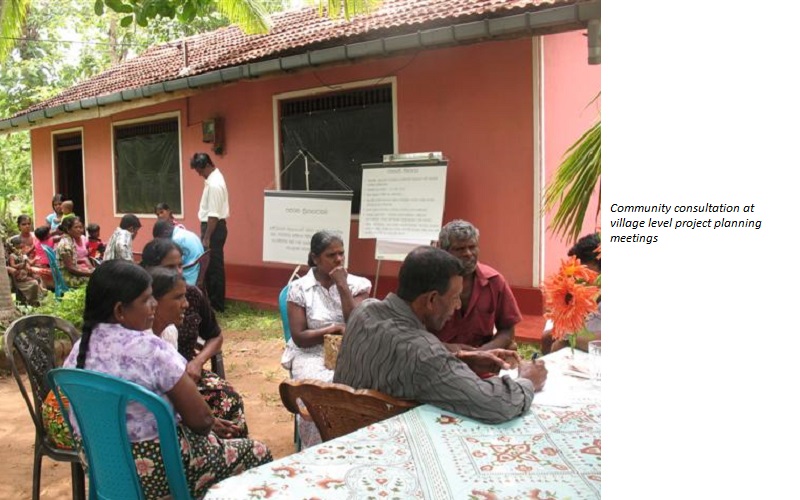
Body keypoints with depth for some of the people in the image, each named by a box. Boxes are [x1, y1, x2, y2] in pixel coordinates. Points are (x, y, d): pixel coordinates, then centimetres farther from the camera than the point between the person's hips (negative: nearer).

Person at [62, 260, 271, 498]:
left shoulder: (80, 349, -1)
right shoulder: (151, 349, -24)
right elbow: (200, 419, -20)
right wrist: (211, 424, 6)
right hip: (156, 472, -8)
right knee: (258, 453, 10)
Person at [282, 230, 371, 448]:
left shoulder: (358, 285, 3)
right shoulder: (299, 289, -1)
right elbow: (299, 338, -5)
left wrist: (342, 286, -12)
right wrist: (334, 329, -16)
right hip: (311, 354, -1)